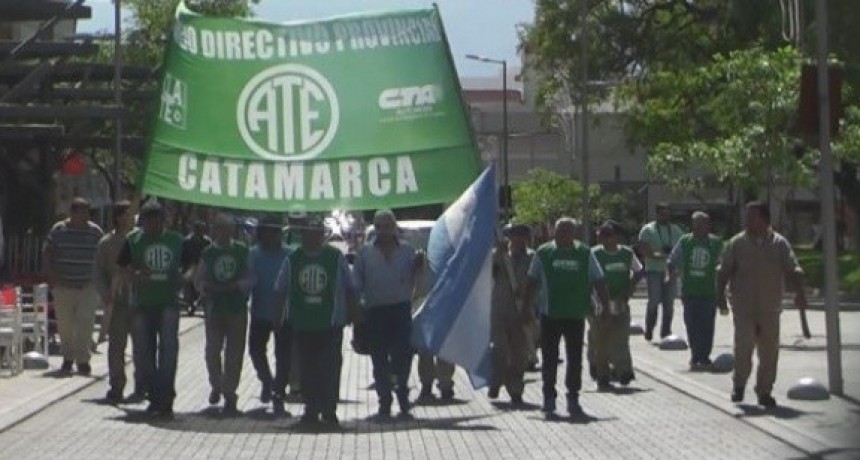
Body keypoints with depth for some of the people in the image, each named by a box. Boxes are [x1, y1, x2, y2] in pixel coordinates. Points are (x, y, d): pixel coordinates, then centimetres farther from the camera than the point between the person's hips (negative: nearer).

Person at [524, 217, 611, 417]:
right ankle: (549, 400, 12)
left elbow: (598, 282, 4)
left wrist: (606, 307, 0)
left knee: (575, 359, 6)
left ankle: (573, 399, 15)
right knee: (549, 358, 3)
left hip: (576, 315, 1)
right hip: (549, 315, 0)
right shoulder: (544, 253, 0)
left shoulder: (584, 254, 1)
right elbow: (532, 282, 6)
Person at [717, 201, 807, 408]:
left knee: (770, 351, 5)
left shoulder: (779, 244, 4)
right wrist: (720, 294, -10)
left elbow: (793, 270, 1)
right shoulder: (736, 243, 2)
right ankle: (739, 385, 8)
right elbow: (724, 271, 2)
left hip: (770, 308, 2)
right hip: (743, 307, -2)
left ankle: (764, 392, 18)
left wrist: (799, 292, -14)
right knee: (743, 345, -13)